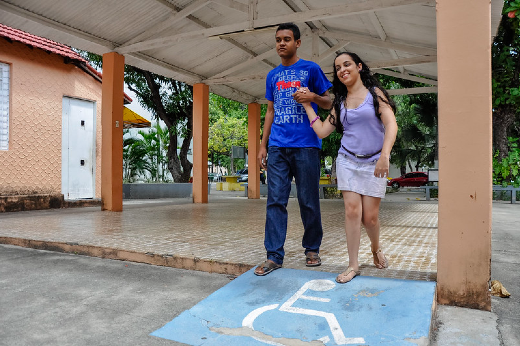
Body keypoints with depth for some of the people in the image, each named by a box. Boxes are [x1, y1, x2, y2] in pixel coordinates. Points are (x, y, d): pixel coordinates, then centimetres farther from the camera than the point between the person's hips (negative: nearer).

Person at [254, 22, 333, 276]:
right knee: (275, 200, -1)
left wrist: (313, 97, -14)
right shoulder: (272, 76, 18)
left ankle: (312, 249, 19)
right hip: (278, 146, 4)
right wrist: (263, 145, 13)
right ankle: (274, 255, 4)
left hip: (305, 145, -3)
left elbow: (329, 103, 8)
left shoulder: (311, 69, 6)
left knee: (308, 201, 3)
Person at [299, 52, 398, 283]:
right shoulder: (340, 102, 12)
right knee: (352, 211, -6)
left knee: (370, 216, -1)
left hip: (374, 163, -2)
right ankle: (353, 265, 4)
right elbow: (322, 131, 7)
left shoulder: (375, 93, 0)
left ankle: (376, 249, 31)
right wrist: (307, 104, 7)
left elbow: (391, 125, -12)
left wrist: (385, 155, -26)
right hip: (348, 161, 3)